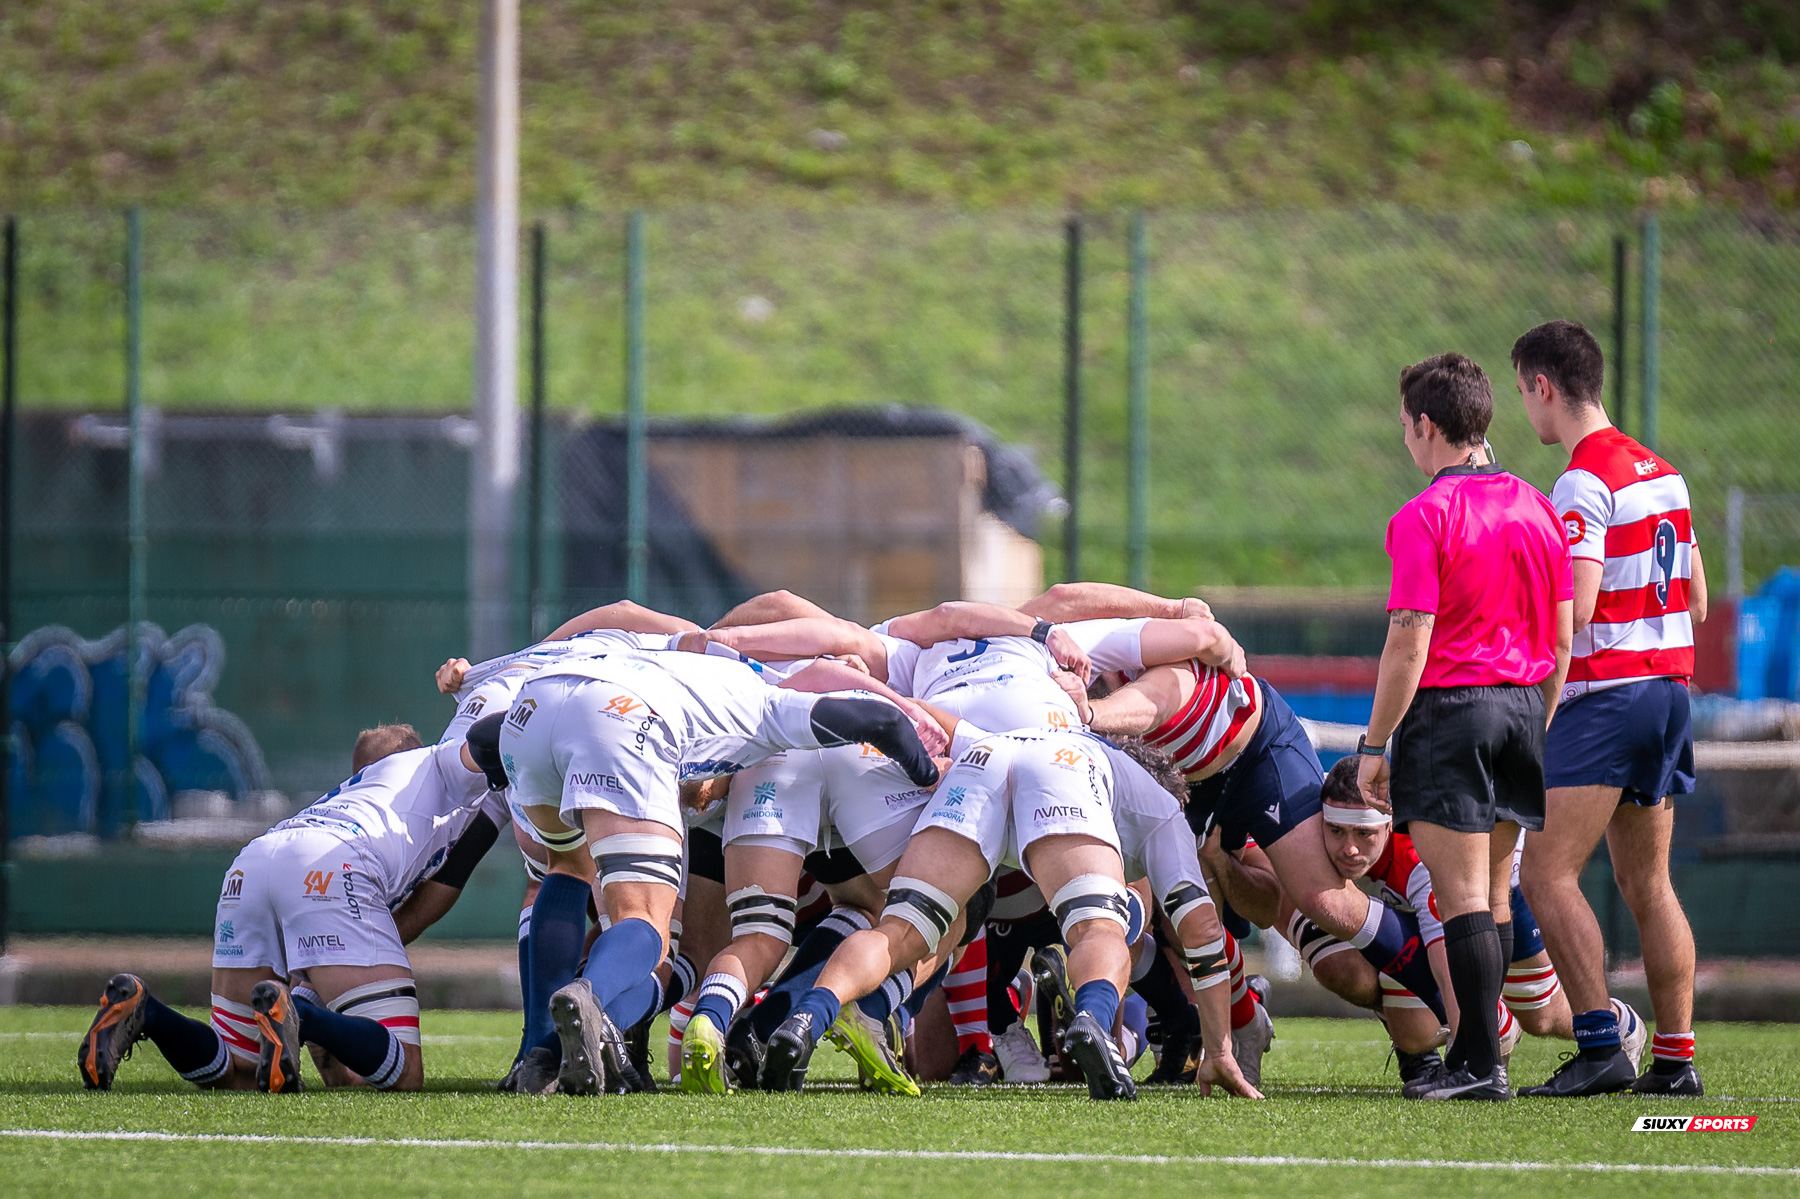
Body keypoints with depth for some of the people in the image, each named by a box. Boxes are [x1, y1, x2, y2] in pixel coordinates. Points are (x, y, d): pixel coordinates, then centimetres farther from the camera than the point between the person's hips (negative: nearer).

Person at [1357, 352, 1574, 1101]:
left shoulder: (1424, 518, -12)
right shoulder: (1537, 508, 9)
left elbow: (1410, 643, -16)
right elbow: (1562, 636, 12)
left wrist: (1374, 745, -10)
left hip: (1449, 706, -7)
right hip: (1522, 705, 7)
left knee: (1462, 898, -6)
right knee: (1495, 893, 13)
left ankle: (1483, 1065, -9)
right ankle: (1471, 1052, 18)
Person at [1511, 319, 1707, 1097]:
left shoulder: (1584, 484, -14)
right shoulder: (1662, 473, 13)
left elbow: (1574, 609, -21)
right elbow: (1696, 601, 18)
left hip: (1606, 694, -9)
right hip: (1670, 684, 9)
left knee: (1547, 872, -10)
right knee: (1648, 886, 12)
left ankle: (1600, 1045, -19)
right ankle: (1676, 1057, 10)